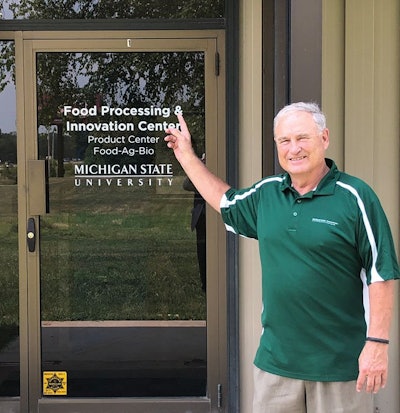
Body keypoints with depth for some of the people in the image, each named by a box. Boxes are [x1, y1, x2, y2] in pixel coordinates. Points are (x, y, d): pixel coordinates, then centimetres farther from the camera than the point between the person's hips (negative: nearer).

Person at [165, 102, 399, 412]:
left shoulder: (355, 197, -9)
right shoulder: (266, 193, 7)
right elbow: (225, 202, 28)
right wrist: (187, 156, 28)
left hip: (341, 363, -5)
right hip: (276, 359, 5)